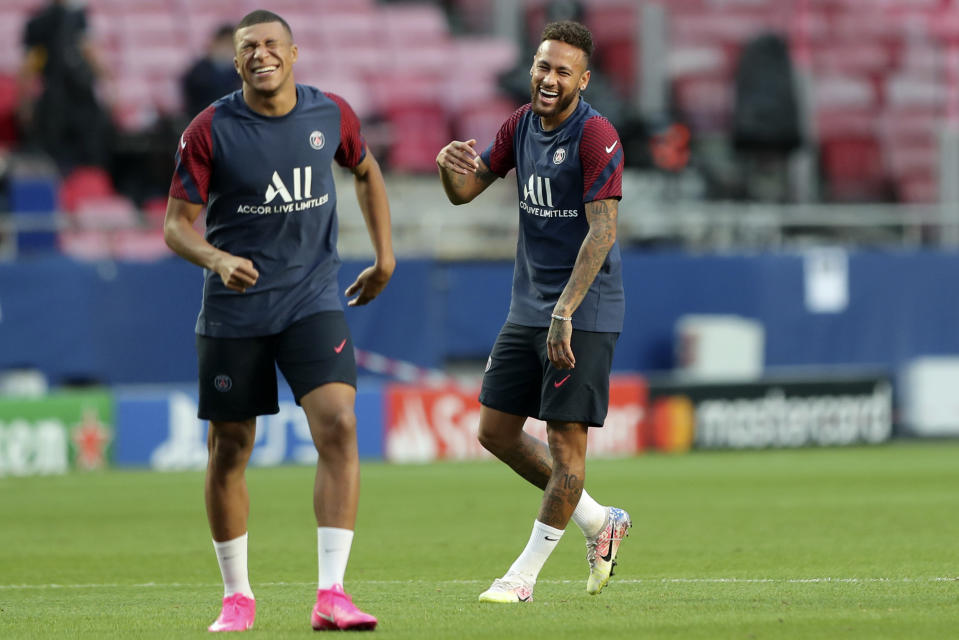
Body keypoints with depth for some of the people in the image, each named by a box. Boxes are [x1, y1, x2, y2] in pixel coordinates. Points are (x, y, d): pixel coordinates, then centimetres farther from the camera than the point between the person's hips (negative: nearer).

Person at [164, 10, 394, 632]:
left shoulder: (331, 114, 0)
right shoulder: (210, 131, -8)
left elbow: (367, 172, 21)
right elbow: (177, 224, -7)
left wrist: (385, 258, 19)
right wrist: (218, 259, -27)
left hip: (313, 300, 1)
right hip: (234, 308, -1)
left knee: (339, 426, -17)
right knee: (230, 450, 5)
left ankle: (331, 594, -18)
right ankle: (237, 595, 23)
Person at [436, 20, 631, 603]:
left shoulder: (597, 138, -16)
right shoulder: (522, 125, 7)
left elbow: (602, 231, -22)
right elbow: (465, 192, 12)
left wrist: (565, 312, -28)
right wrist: (451, 166, -14)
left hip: (585, 313, -8)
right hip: (528, 308, 8)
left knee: (566, 438, -5)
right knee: (496, 429, 9)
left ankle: (526, 574, 5)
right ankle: (598, 522, 23)